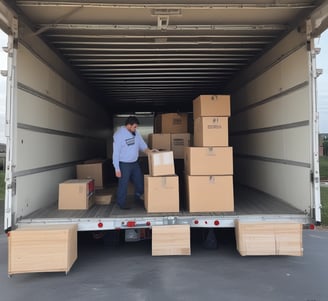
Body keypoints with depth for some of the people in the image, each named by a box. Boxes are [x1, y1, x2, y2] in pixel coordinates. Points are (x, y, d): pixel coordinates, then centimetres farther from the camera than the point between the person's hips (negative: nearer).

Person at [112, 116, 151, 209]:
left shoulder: (135, 132, 2)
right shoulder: (119, 135, -18)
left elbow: (142, 144, 11)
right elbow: (116, 153, -17)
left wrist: (148, 151, -10)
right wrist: (117, 169, -18)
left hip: (135, 163, 7)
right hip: (124, 164, -7)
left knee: (140, 181, 17)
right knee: (123, 185, 3)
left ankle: (138, 198, 39)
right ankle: (121, 203, 21)